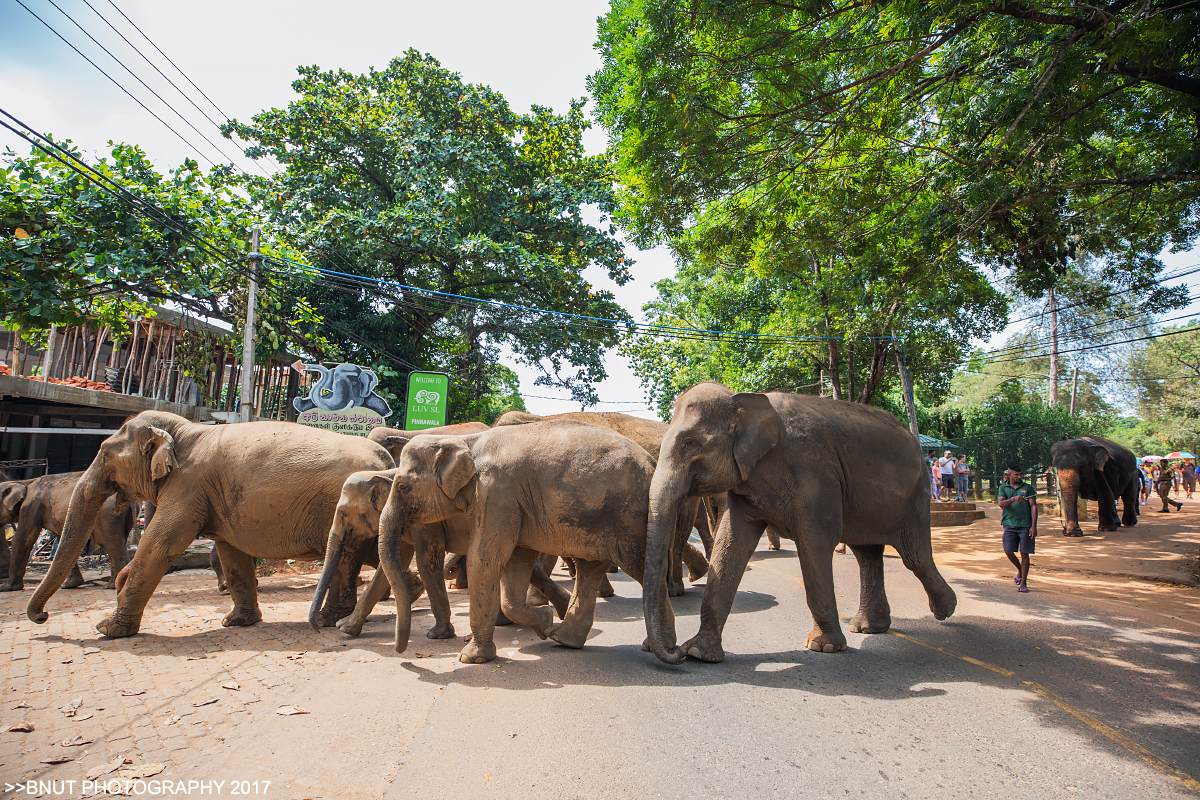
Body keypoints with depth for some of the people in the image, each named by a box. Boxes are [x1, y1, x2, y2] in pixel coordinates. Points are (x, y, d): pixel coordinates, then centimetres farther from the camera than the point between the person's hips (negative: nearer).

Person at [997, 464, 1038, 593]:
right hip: (1010, 524, 1)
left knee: (1024, 553, -1)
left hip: (1025, 525, -1)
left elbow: (1033, 507, 2)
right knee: (1008, 551, -7)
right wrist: (1013, 499, -28)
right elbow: (1001, 503, -8)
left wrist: (1034, 526, -6)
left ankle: (1023, 582, 8)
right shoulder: (1003, 487, 7)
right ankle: (1020, 570, 23)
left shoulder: (1028, 487, 5)